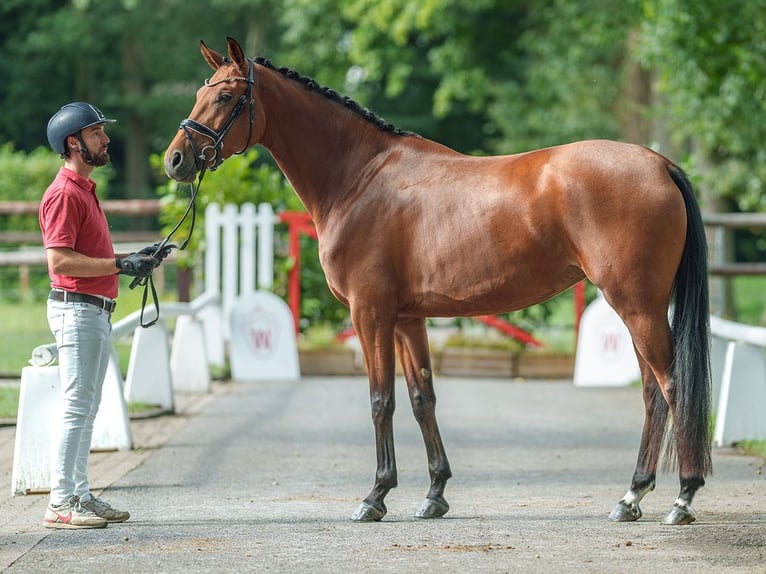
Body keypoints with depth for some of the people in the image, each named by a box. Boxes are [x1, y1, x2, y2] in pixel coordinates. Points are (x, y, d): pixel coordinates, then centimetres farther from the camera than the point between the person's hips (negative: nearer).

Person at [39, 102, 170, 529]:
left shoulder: (86, 189, 19)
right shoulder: (64, 193, -13)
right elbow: (60, 260, -21)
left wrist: (136, 258, 13)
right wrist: (121, 264, -21)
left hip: (98, 311, 10)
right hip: (76, 308, -10)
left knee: (87, 410, 12)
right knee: (76, 407, -10)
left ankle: (81, 496, 16)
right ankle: (61, 504, -9)